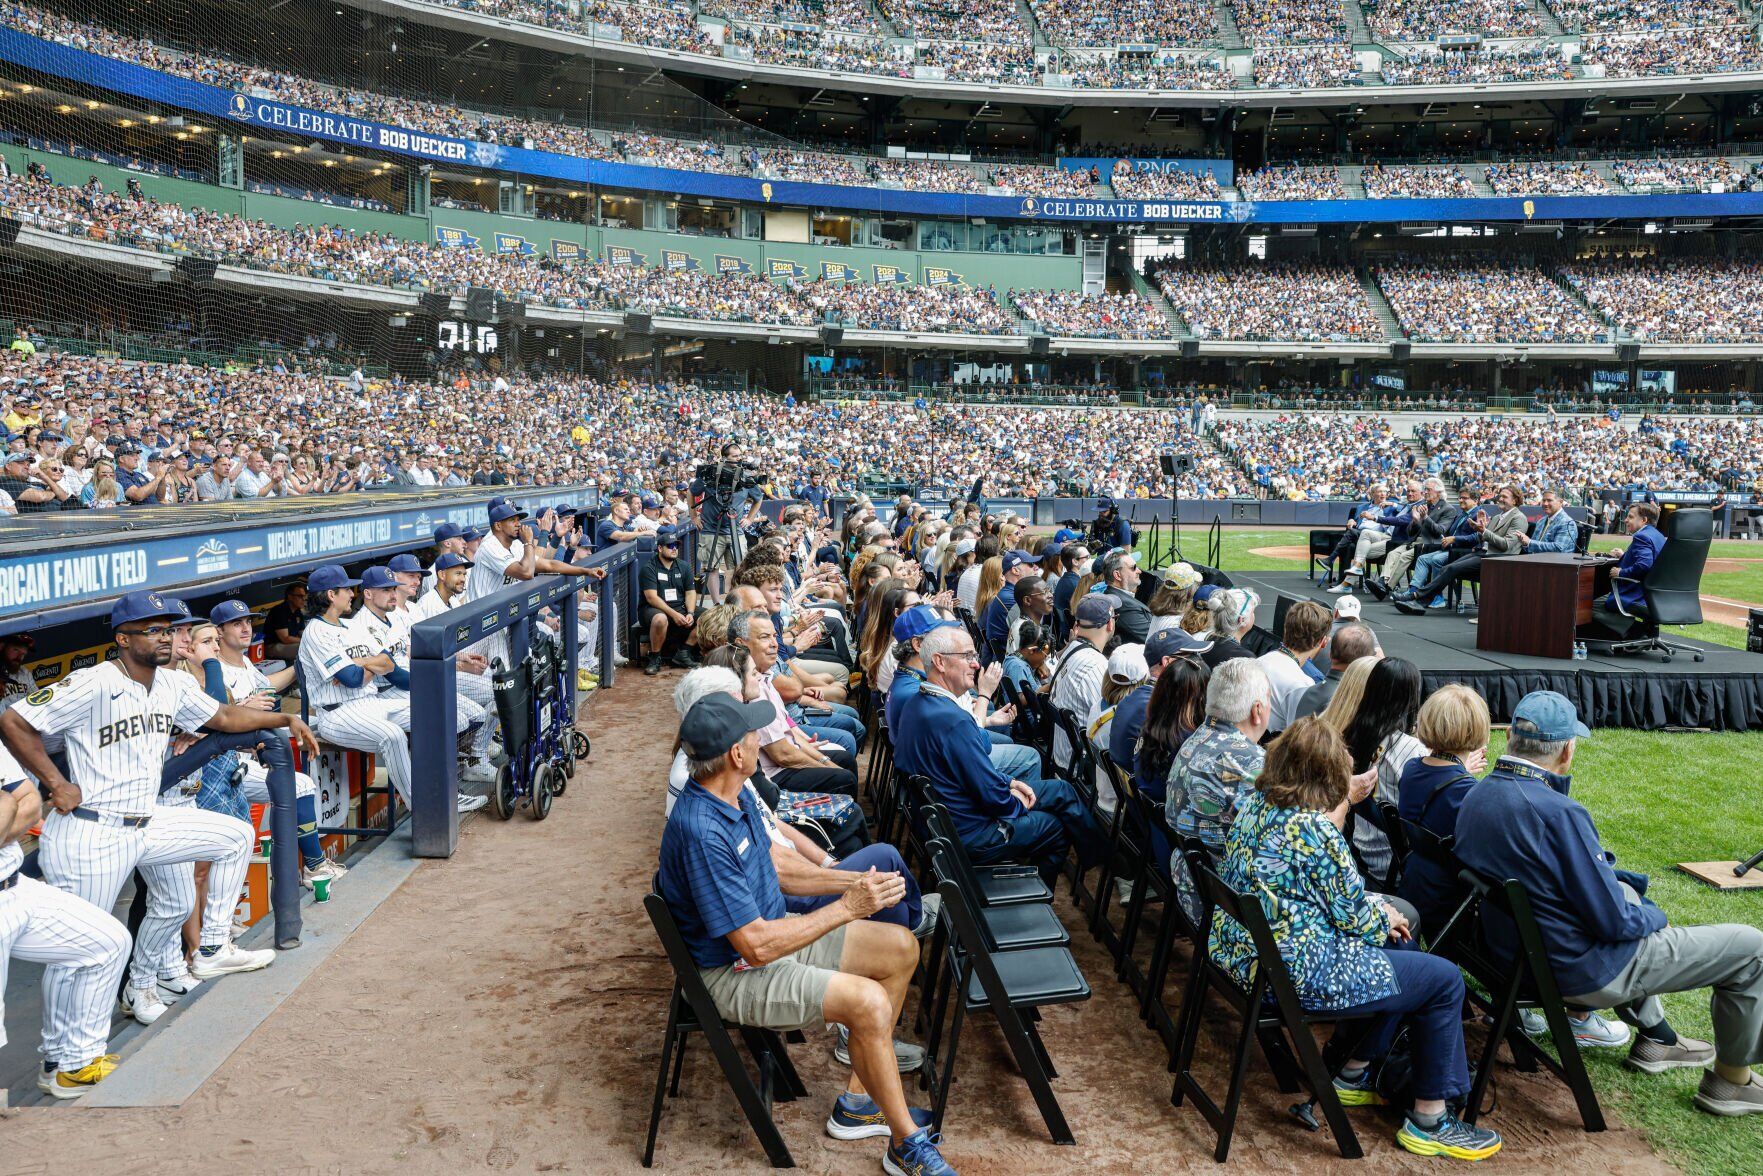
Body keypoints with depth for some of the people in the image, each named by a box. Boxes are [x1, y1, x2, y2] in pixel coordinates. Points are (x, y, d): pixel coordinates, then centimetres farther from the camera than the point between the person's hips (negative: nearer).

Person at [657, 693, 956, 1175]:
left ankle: (858, 1099, 13)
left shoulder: (737, 794, -2)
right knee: (869, 1001, -25)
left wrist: (853, 882, 3)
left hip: (770, 928, 10)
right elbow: (756, 946, -30)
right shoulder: (700, 832, -32)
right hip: (734, 972, -10)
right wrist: (847, 908, -24)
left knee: (900, 948, 6)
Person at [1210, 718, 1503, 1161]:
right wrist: (1384, 917, 9)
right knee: (1444, 979, 3)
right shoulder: (1314, 829, -22)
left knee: (1399, 949, 25)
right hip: (1297, 972, -10)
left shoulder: (1253, 805, 4)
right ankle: (1430, 1121, 14)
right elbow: (1352, 915, -12)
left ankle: (1354, 1074, 33)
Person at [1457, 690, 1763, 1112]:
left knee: (1624, 887, 35)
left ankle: (1654, 1035, 43)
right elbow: (1614, 921, -21)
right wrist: (1656, 917, -2)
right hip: (1584, 972, -8)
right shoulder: (1558, 813, -30)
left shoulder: (1475, 797, -3)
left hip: (1516, 951, 9)